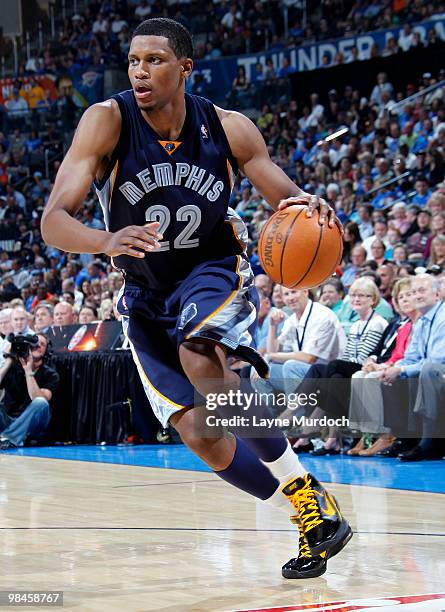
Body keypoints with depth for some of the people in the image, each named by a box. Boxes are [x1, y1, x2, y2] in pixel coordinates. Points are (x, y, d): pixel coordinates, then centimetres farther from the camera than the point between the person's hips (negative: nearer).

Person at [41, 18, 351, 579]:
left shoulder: (227, 128, -13)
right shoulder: (107, 122, -17)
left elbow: (289, 201, -3)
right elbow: (54, 220, -24)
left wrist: (310, 209, -29)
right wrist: (107, 242, -46)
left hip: (213, 271, -2)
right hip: (146, 294, 2)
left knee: (199, 357, -34)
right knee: (200, 436, -8)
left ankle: (303, 487, -18)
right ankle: (309, 515, 11)